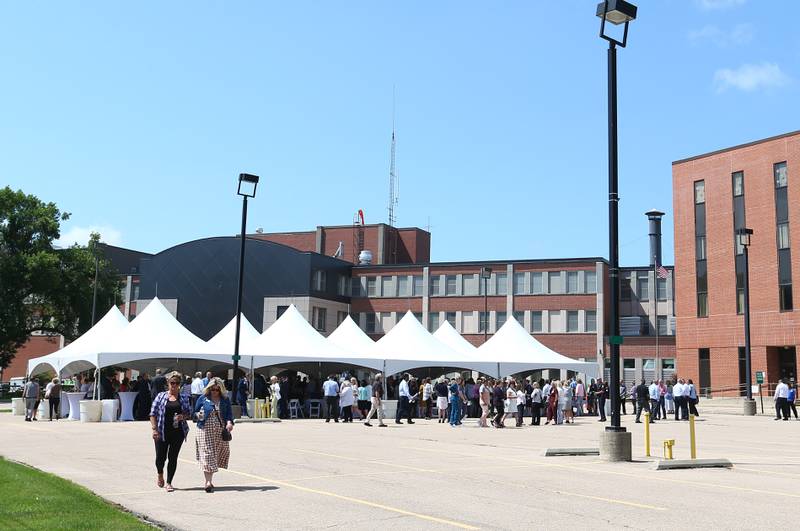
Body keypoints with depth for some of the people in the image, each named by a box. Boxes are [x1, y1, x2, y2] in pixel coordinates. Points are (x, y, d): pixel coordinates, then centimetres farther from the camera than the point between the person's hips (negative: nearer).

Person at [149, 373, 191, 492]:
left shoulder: (184, 397, 7)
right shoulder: (161, 396, 2)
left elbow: (189, 413, 12)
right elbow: (153, 413, 1)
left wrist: (183, 417, -10)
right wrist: (154, 429, -8)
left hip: (178, 432, 1)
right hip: (162, 432, -1)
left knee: (173, 457, 1)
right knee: (160, 457, 2)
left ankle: (169, 483, 12)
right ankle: (160, 475, 33)